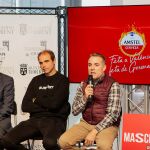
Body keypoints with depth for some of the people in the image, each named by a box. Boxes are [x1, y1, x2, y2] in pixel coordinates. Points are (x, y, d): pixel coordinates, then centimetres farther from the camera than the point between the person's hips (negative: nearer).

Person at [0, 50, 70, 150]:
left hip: (55, 120, -5)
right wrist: (46, 106, -3)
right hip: (35, 119, 5)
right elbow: (25, 106, 10)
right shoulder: (36, 80, 19)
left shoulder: (63, 80, 2)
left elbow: (54, 104, -11)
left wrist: (36, 100, 7)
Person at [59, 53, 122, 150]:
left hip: (106, 125, -5)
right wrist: (85, 98, -14)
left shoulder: (113, 85, -9)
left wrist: (94, 131, -21)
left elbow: (113, 114, -15)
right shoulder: (84, 84, 7)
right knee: (63, 141, -18)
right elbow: (75, 111, 4)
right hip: (86, 123, 5)